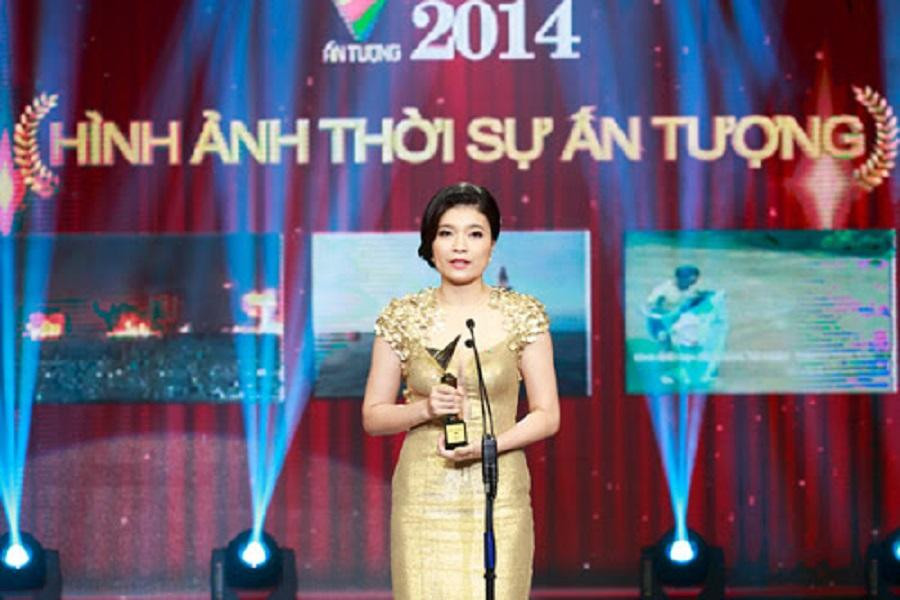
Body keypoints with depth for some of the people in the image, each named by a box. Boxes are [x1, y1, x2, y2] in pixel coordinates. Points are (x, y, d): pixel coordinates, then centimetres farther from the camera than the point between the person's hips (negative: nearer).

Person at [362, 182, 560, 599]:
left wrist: (487, 445, -14)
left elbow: (547, 416, 2)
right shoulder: (402, 317, 4)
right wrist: (425, 409, -12)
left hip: (497, 498, 0)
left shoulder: (523, 315, 2)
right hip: (424, 498, 1)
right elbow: (373, 416, 7)